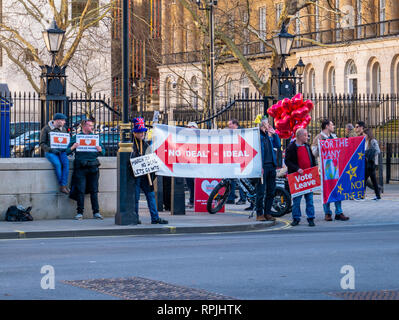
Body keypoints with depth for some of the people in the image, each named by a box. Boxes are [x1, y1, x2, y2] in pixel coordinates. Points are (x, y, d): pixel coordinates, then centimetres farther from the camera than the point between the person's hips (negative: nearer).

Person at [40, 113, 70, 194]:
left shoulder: (63, 129, 15)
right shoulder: (46, 129, 1)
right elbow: (42, 144, -1)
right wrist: (51, 150, -16)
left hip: (61, 151, 4)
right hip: (50, 152, -4)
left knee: (66, 163, -29)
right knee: (57, 164, -33)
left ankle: (63, 186, -31)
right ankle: (62, 184, -24)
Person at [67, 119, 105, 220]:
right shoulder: (76, 137, 8)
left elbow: (103, 152, 12)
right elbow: (67, 152, 4)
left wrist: (100, 150, -10)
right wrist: (72, 148, -16)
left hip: (93, 167, 2)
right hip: (81, 167, -2)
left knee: (94, 191, 2)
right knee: (80, 191, -3)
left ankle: (96, 212, 5)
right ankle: (80, 213, 1)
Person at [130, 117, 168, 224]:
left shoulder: (146, 144, 15)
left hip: (145, 174, 6)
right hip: (135, 174, -6)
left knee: (151, 195, 3)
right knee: (135, 197, -1)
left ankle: (155, 218, 5)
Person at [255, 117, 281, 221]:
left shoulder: (269, 135, 17)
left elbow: (278, 145, 16)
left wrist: (274, 133, 7)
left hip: (271, 165, 7)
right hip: (262, 166, -7)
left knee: (271, 191, 9)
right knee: (261, 191, -4)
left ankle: (267, 213, 16)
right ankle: (259, 214, 1)